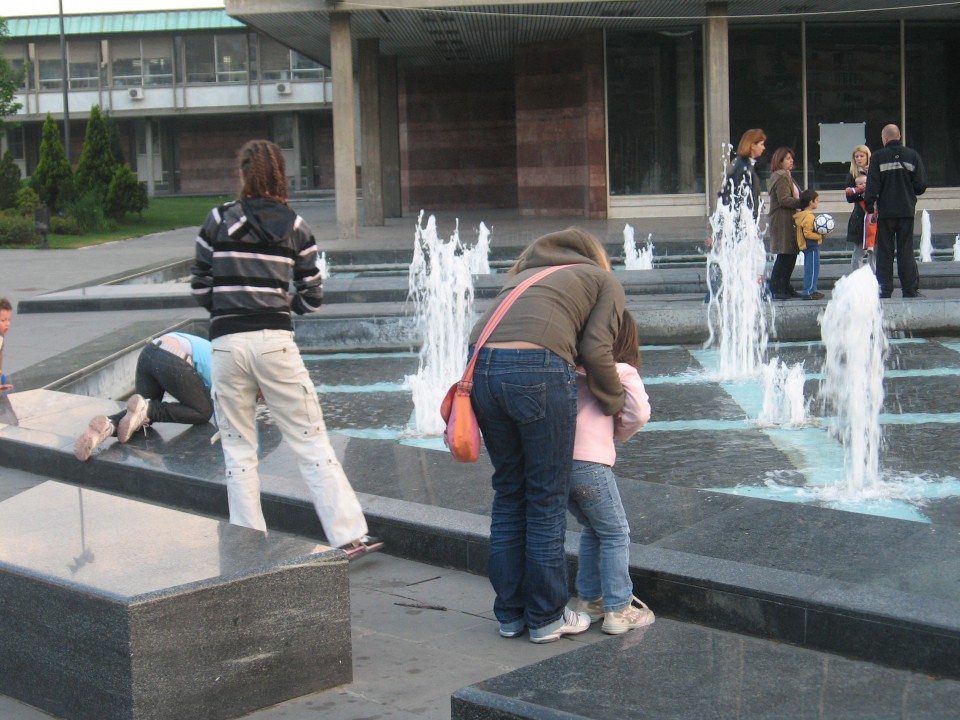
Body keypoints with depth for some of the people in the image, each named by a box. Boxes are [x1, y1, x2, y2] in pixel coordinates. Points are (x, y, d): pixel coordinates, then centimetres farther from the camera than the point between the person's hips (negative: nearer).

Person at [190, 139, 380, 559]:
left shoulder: (218, 221, 4)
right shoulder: (295, 227, 5)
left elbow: (200, 288, 7)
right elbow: (312, 297, 5)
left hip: (226, 343, 1)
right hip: (275, 341, 0)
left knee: (238, 450, 11)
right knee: (311, 442, 3)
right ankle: (348, 535, 1)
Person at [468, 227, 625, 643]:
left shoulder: (525, 275, 36)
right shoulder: (606, 281, 19)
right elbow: (595, 350, 4)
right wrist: (615, 404, 16)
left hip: (481, 366, 6)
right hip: (538, 371, -6)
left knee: (508, 494, 17)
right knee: (547, 500, 7)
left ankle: (510, 613, 25)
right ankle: (546, 617, 17)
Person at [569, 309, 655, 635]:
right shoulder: (623, 372, 3)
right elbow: (639, 413, -5)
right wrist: (620, 431, 14)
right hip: (589, 462, -6)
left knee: (592, 530, 25)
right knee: (615, 535, 11)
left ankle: (589, 600, 28)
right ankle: (618, 610, 10)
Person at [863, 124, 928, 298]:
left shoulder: (878, 156, -5)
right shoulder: (913, 155, 2)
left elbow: (872, 186, -8)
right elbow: (921, 185, 1)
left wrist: (869, 207, 0)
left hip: (885, 212, -2)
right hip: (907, 211, 2)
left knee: (885, 253, 3)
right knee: (906, 251, 6)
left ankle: (885, 291, 1)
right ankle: (910, 291, 3)